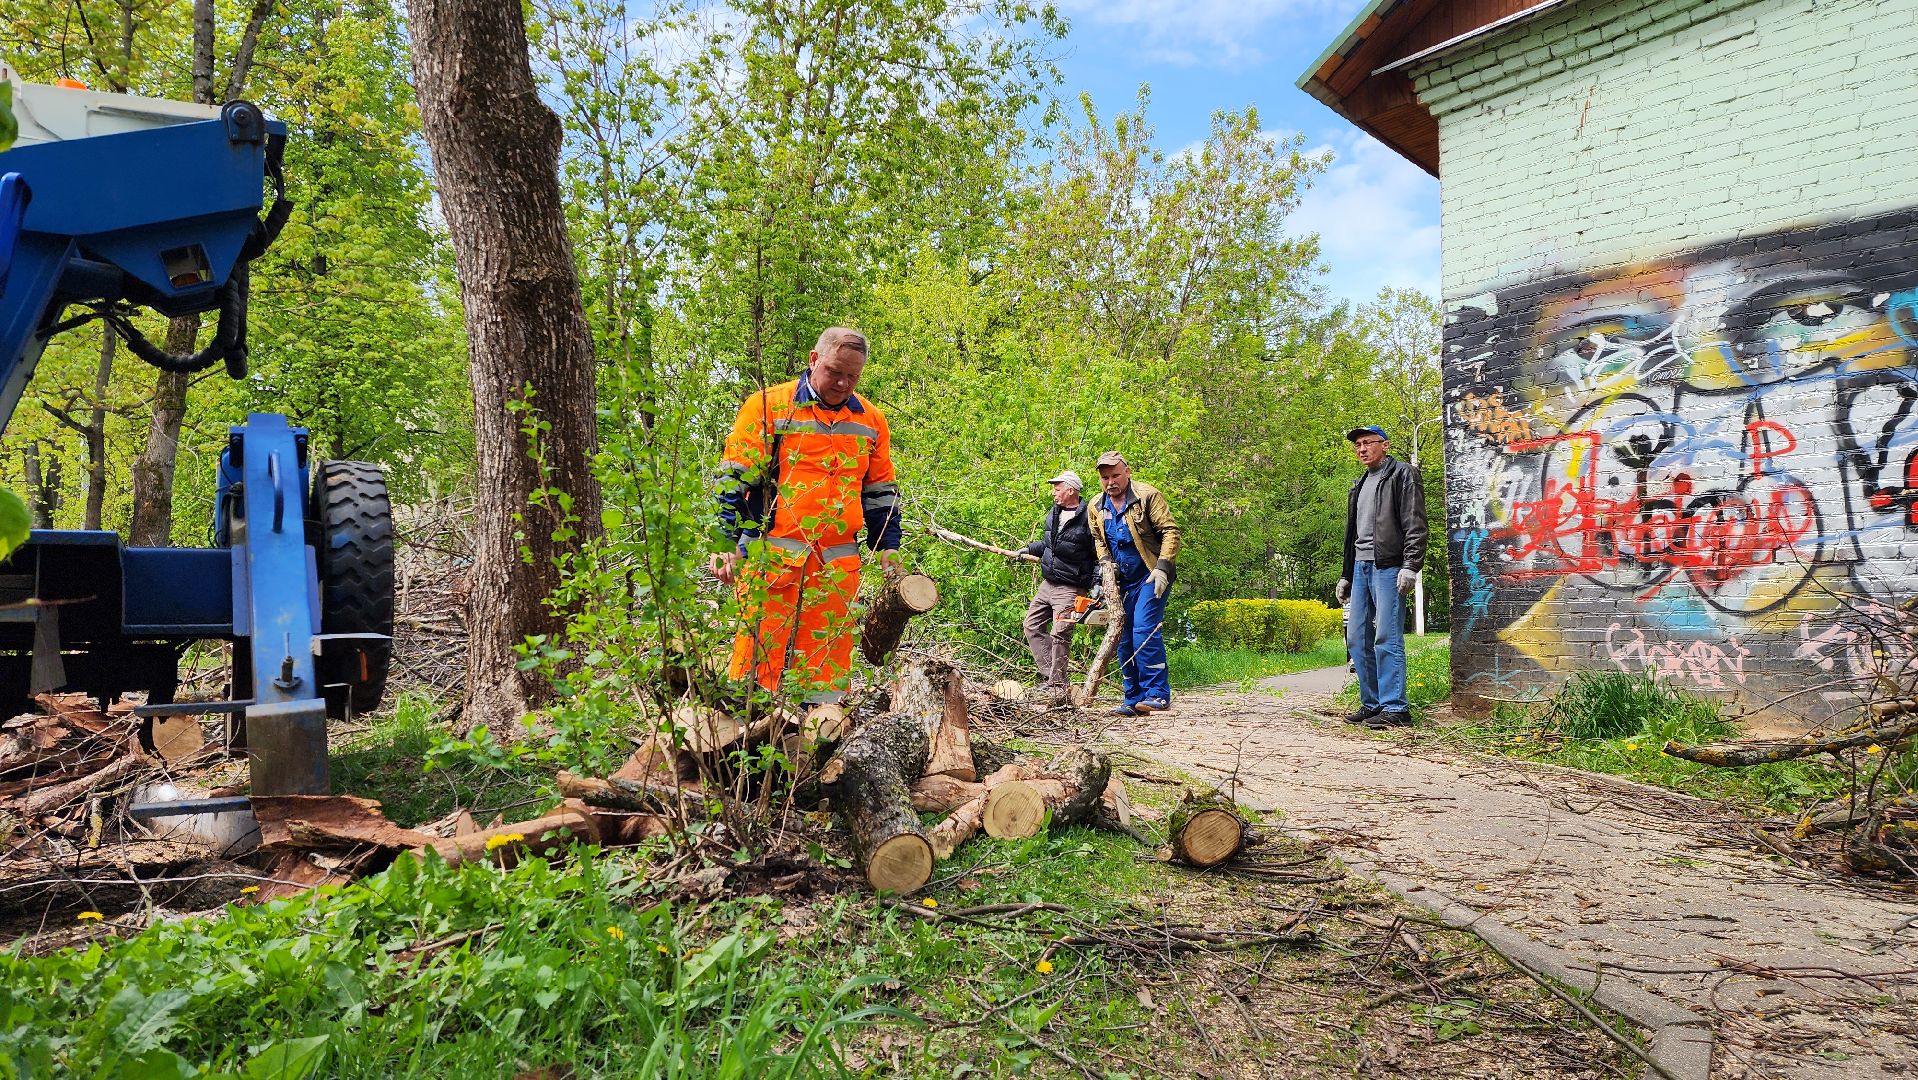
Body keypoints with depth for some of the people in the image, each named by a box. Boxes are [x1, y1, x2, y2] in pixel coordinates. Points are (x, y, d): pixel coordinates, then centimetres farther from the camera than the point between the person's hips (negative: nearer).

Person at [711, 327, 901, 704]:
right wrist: (725, 543, -10)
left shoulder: (870, 420, 13)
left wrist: (888, 548, 14)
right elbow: (733, 480, -2)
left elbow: (881, 491, 21)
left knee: (828, 657, 6)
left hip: (838, 564, 4)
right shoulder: (768, 406, 1)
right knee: (761, 652, -4)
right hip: (770, 557, -3)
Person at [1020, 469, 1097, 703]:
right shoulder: (1052, 514, 9)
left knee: (1059, 635, -12)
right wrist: (1028, 550, 14)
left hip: (1070, 588, -9)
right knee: (1033, 626, 9)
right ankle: (1050, 674, 11)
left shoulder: (1088, 519, -15)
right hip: (1047, 584, 9)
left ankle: (1057, 686, -6)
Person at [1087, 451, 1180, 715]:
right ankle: (1134, 700, 14)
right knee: (1124, 640, 7)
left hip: (1151, 577, -6)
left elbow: (1170, 531, -12)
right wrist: (1105, 562, 2)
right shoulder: (1096, 507, 7)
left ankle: (1158, 693, -15)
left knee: (1145, 630, -20)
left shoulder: (1147, 495, -11)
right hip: (1121, 580, 7)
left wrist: (1162, 568, -20)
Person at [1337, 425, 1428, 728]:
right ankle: (1371, 704, 12)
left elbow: (1415, 525, -9)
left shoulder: (1402, 474, 0)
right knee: (1357, 639, 5)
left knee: (1387, 638, -12)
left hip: (1388, 567, -8)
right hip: (1361, 567, 8)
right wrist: (1345, 575, 23)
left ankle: (1395, 708, -9)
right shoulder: (1359, 485, 24)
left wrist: (1410, 566, -18)